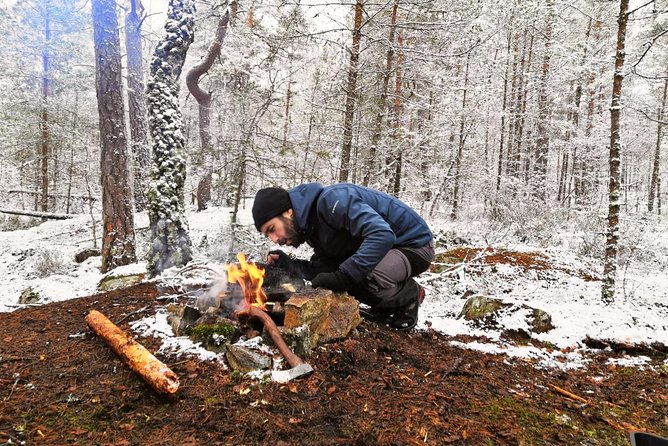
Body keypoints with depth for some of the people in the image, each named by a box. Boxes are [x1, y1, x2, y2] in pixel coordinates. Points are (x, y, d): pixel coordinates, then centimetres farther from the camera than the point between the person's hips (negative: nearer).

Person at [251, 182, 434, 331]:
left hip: (415, 243, -9)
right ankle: (390, 305, 15)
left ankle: (410, 294, 0)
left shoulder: (330, 201, -28)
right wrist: (287, 264, -11)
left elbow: (382, 235, -38)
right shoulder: (311, 226, 2)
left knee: (369, 278, -33)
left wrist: (343, 276, -37)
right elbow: (328, 270, -1)